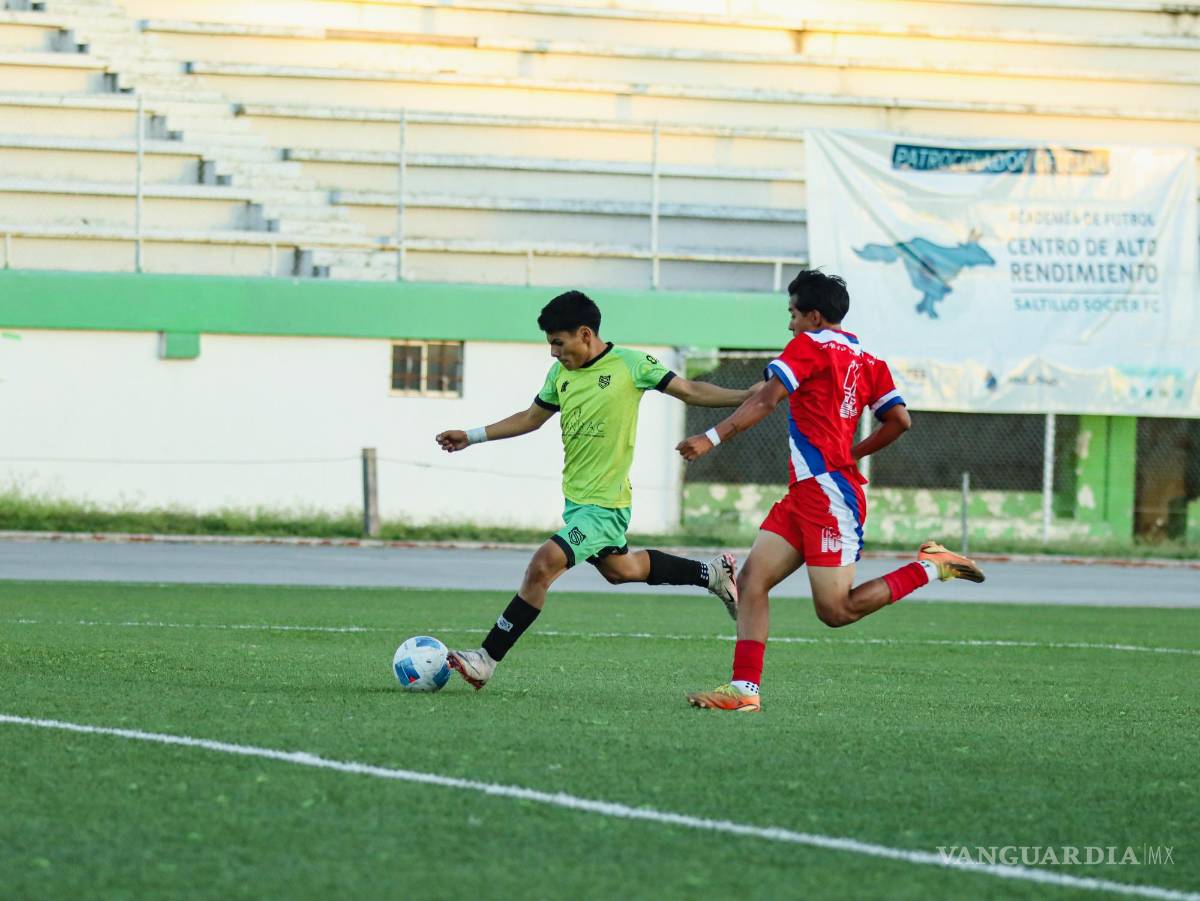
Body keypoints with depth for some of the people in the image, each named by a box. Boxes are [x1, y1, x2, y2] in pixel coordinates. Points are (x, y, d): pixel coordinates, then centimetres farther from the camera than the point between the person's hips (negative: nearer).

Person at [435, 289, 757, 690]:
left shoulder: (629, 364, -12)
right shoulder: (560, 373, 6)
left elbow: (689, 390, -5)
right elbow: (531, 418, 20)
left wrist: (746, 396, -14)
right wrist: (471, 436, 16)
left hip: (605, 503, -8)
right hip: (575, 496, 8)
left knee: (542, 566, -18)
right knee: (619, 569, 23)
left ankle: (487, 660, -14)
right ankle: (713, 573, 40)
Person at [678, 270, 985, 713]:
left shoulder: (809, 345, -6)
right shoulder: (867, 360, 16)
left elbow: (765, 400, -17)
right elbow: (899, 420, 12)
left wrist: (712, 438, -21)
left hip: (828, 494, -9)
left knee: (836, 611, -8)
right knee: (751, 580, 2)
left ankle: (929, 567, 0)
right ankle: (744, 688, -4)